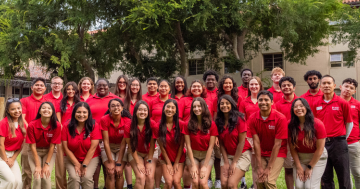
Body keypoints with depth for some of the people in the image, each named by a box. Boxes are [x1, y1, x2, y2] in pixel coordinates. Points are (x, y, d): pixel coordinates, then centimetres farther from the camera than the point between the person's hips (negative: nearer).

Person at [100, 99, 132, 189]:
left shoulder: (127, 121, -18)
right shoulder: (104, 120, -20)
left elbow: (123, 144, -18)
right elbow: (106, 142, -18)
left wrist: (119, 163, -21)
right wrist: (111, 161, -20)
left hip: (121, 149, 0)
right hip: (108, 149, 0)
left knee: (119, 172, -17)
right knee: (111, 173, -18)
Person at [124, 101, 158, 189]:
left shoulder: (152, 124, -16)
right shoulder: (129, 126, -16)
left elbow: (152, 144, -12)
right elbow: (131, 146, -12)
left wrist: (149, 161, -15)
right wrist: (138, 163, -15)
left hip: (150, 153, 1)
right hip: (135, 153, -1)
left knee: (150, 176, -18)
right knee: (140, 177, -20)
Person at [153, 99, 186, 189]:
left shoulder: (182, 125, -12)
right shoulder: (159, 126, -11)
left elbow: (181, 146, -8)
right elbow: (162, 147, -7)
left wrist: (176, 163, -7)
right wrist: (168, 164, -7)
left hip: (179, 158, 0)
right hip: (165, 158, 0)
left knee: (176, 181, -16)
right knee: (169, 181, -16)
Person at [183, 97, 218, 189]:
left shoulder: (211, 125, -8)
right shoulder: (188, 125, -7)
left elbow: (210, 147, -9)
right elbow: (188, 146, -8)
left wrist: (205, 166, -13)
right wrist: (193, 165, -13)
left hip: (207, 155, 0)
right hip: (192, 155, 0)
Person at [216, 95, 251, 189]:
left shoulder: (239, 119, -13)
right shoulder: (218, 121, 0)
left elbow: (241, 142, -13)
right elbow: (221, 143, 0)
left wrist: (234, 163, -11)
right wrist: (226, 162, -8)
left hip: (242, 154, -4)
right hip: (227, 155, 4)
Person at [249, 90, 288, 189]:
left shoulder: (280, 118, -18)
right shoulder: (252, 118, -8)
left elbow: (277, 144, -17)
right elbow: (256, 142, -10)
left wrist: (269, 168, -18)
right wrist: (259, 166, -14)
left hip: (277, 154, -3)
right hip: (261, 154, 3)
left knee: (269, 181, -18)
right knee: (259, 181, -10)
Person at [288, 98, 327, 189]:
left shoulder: (317, 124, -17)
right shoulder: (290, 125, -10)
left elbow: (320, 149, -13)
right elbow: (292, 147, -5)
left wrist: (310, 167, -10)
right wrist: (298, 166, -7)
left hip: (317, 158, -2)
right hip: (299, 158, 2)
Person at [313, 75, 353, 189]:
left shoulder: (342, 103, -3)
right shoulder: (316, 105, 4)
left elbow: (349, 123, 5)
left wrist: (343, 139, 8)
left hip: (338, 143, -2)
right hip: (322, 143, 3)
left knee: (344, 178, 4)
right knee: (325, 179, 10)